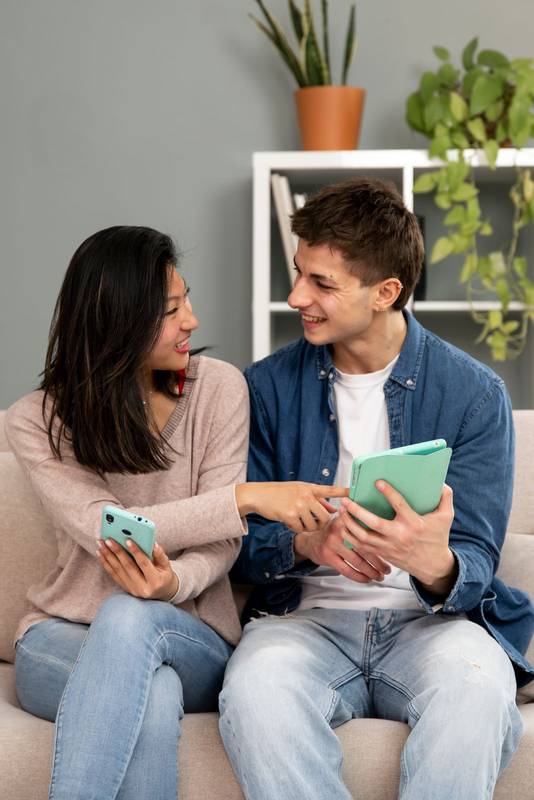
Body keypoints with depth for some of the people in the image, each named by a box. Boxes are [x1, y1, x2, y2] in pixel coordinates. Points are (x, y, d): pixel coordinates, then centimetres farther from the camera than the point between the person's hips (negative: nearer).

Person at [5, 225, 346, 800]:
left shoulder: (218, 388, -1)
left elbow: (221, 541, -5)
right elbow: (105, 531, -18)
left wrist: (173, 583, -30)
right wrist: (246, 497, -27)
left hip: (190, 642, 1)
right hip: (62, 641, -1)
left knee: (130, 617, -37)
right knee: (153, 696, -37)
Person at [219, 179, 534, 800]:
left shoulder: (474, 394, 0)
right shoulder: (268, 388, 6)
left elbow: (476, 563, -4)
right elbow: (238, 546, 6)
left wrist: (436, 565, -30)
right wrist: (307, 543, -17)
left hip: (429, 619, -1)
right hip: (306, 614, 1)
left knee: (476, 685, -36)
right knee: (254, 685, -34)